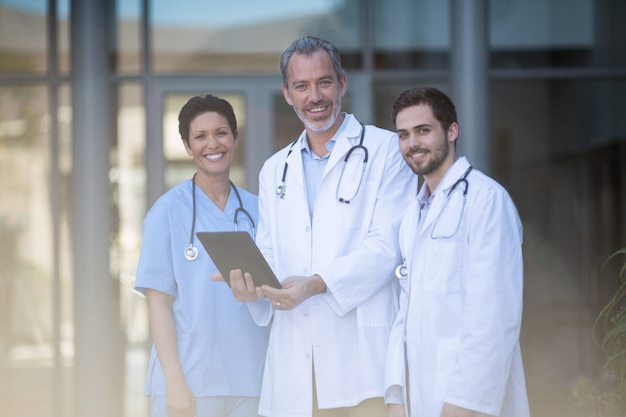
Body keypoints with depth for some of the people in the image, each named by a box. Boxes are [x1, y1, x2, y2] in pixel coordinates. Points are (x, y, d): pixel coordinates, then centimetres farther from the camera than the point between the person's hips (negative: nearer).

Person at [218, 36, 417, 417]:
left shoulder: (385, 150, 4)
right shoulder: (274, 171, 22)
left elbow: (387, 246, -7)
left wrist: (317, 284, -19)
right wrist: (251, 286, -4)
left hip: (363, 353, -4)